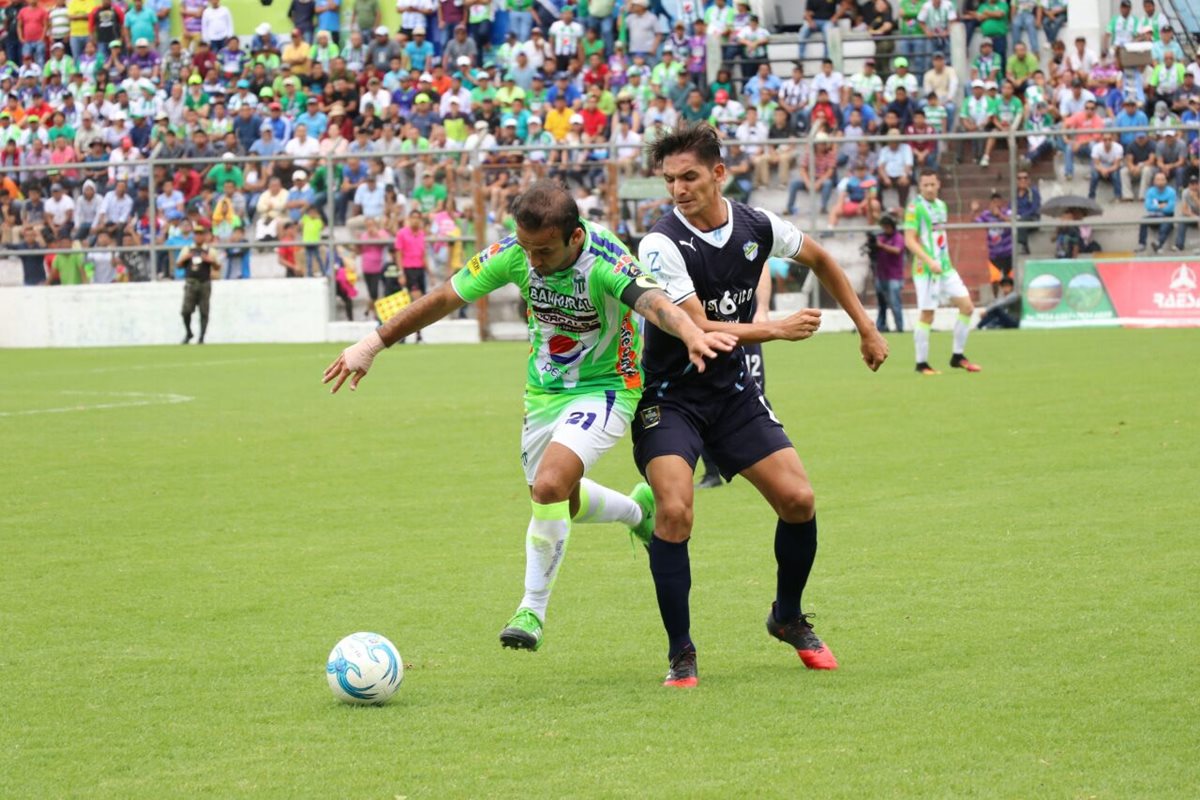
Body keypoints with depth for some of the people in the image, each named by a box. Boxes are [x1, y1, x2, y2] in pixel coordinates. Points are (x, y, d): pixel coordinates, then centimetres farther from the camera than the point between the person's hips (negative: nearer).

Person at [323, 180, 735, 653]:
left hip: (605, 388, -6)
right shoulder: (513, 254, -16)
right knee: (556, 500, 17)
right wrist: (373, 344, -2)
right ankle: (639, 510, 47)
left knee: (549, 486, -25)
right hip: (544, 391, 6)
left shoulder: (605, 261, -30)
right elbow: (444, 298, -5)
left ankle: (533, 610, -8)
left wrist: (693, 335, -70)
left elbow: (654, 302, -49)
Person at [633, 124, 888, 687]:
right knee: (674, 510, -23)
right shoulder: (662, 244, -19)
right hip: (669, 397, -5)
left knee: (798, 499, -4)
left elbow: (819, 259, 17)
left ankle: (788, 618, 22)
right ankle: (680, 653, -10)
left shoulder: (757, 226, -3)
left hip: (733, 392, 5)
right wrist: (778, 329, -24)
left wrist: (865, 328, 21)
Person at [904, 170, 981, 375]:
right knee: (927, 316, -5)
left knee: (967, 307, 3)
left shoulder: (941, 205, 14)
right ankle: (921, 363, 6)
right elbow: (910, 240, -16)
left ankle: (957, 357, 13)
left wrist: (944, 261, 18)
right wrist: (929, 261, -25)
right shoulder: (915, 208, -9)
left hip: (945, 266, 8)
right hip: (926, 270, -7)